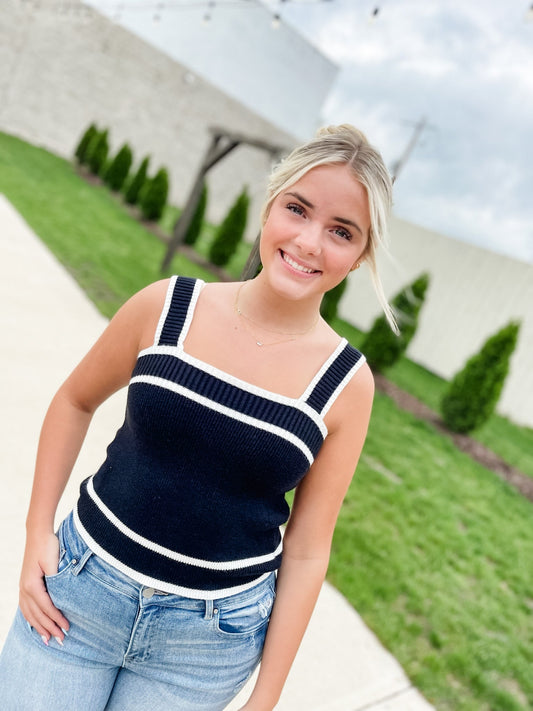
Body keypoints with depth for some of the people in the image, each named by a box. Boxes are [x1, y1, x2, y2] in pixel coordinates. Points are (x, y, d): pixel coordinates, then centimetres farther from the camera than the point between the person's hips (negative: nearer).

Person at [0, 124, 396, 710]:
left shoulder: (346, 383, -12)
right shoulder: (167, 306, -11)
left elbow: (306, 551, -6)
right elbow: (75, 401, 5)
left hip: (211, 636, 0)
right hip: (77, 592, 1)